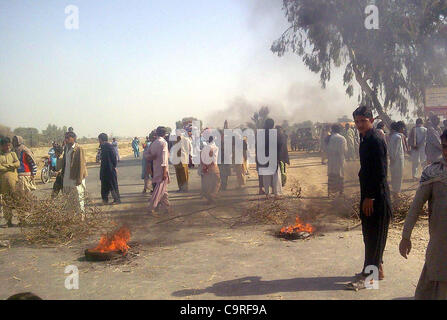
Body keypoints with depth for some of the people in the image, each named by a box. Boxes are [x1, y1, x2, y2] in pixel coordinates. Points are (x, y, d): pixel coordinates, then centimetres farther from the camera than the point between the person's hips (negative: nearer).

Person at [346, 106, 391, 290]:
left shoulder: (376, 141, -17)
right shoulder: (365, 140, 13)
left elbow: (380, 173, -21)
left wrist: (370, 197, -19)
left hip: (376, 197, -10)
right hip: (368, 194, 10)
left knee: (374, 235, -3)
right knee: (369, 233, 16)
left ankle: (368, 275, 4)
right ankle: (377, 269, 28)